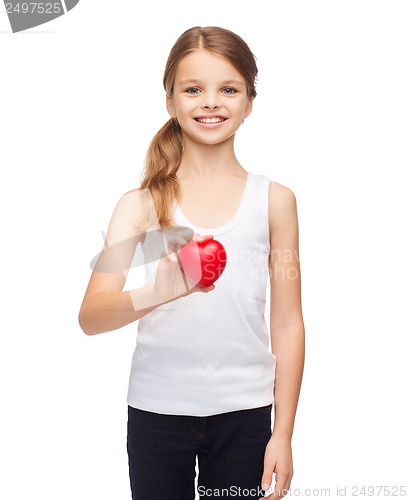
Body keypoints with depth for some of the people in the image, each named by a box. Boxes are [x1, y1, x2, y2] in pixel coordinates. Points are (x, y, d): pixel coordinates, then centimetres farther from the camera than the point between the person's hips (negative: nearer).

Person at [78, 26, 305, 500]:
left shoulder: (274, 200, 1)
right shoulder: (141, 204, -1)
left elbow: (287, 324, 3)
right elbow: (90, 317, -12)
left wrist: (283, 434, 1)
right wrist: (158, 292, -32)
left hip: (243, 412, 1)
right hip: (156, 410, 0)